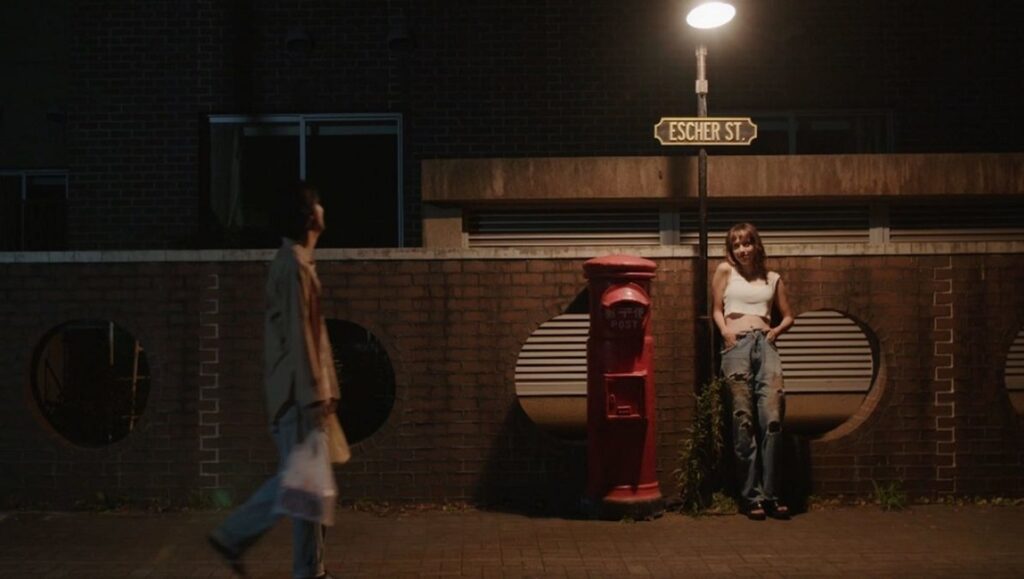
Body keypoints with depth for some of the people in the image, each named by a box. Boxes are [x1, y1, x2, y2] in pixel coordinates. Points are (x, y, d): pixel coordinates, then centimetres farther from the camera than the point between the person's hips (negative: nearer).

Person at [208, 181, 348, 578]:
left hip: (300, 389, 10)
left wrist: (321, 389, 20)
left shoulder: (297, 262, 16)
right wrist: (313, 395, -21)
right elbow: (297, 335, -21)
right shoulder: (293, 265, -16)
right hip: (298, 391, -10)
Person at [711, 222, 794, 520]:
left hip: (765, 343, 2)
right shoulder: (725, 271, 15)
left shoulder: (773, 279, 21)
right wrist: (725, 329, -3)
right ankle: (751, 495, -3)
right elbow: (717, 309, 15)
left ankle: (770, 493, -7)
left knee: (772, 417, -12)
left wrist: (777, 330, 6)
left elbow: (788, 316, 25)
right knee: (744, 420, -6)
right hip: (737, 344, -2)